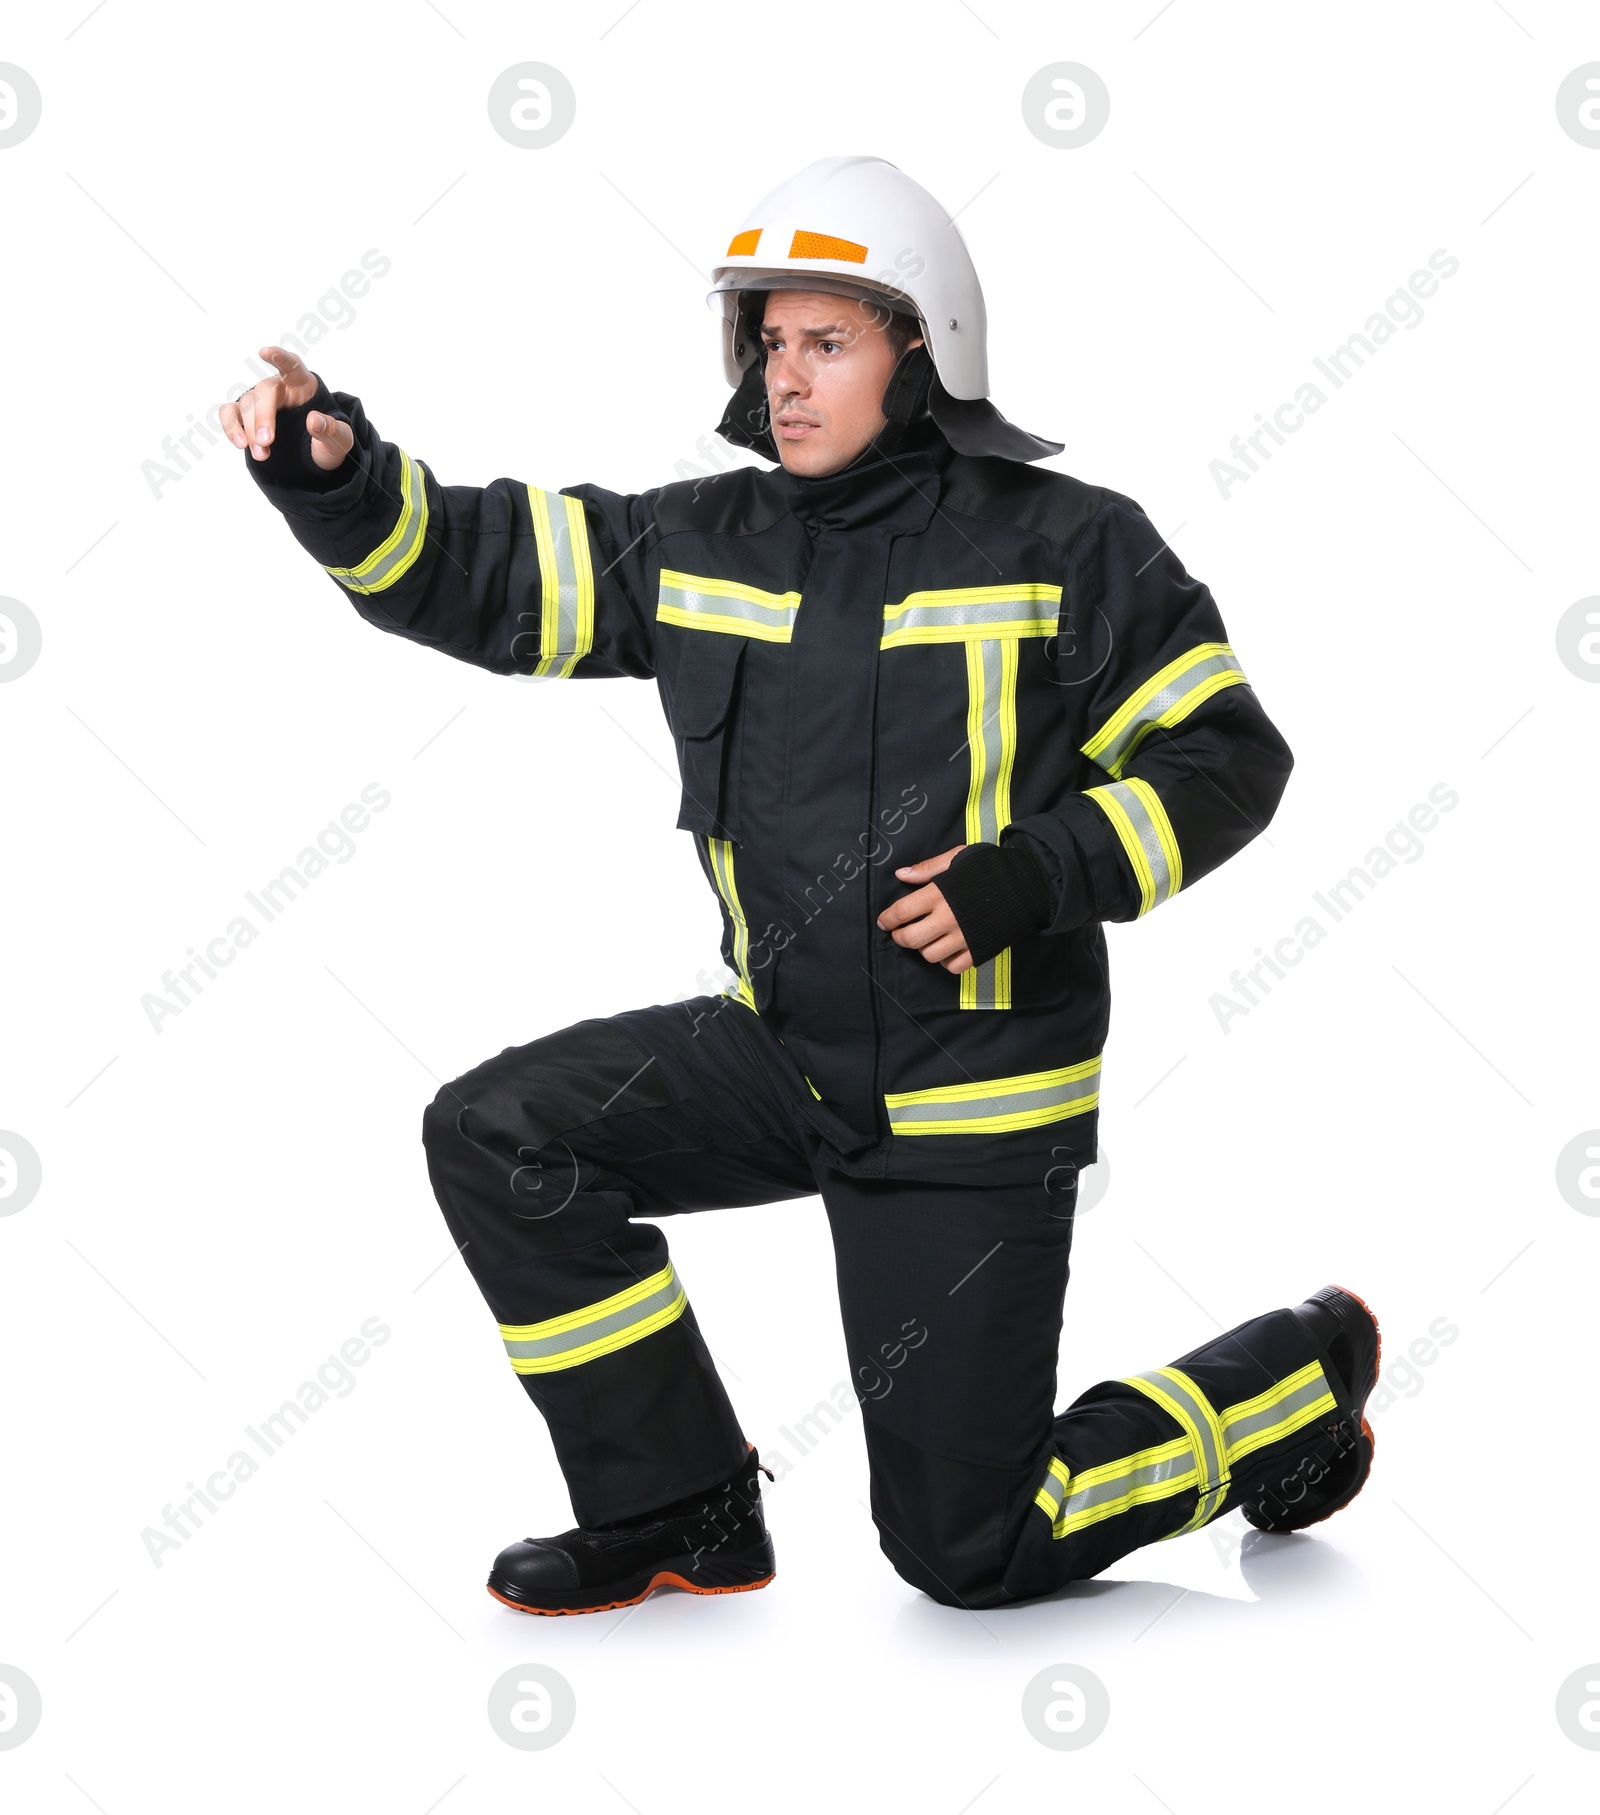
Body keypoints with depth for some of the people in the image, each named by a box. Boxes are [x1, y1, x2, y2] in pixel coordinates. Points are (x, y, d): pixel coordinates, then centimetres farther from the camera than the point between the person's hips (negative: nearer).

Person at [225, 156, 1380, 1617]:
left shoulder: (1064, 550, -10)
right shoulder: (703, 547, 1)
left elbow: (1226, 757, -7)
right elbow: (468, 570, -3)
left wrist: (1033, 880, -22)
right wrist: (329, 468, -24)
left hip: (974, 1096, -5)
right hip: (784, 1049, 5)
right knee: (499, 1135, -13)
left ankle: (1298, 1382, 27)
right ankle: (684, 1517, 3)